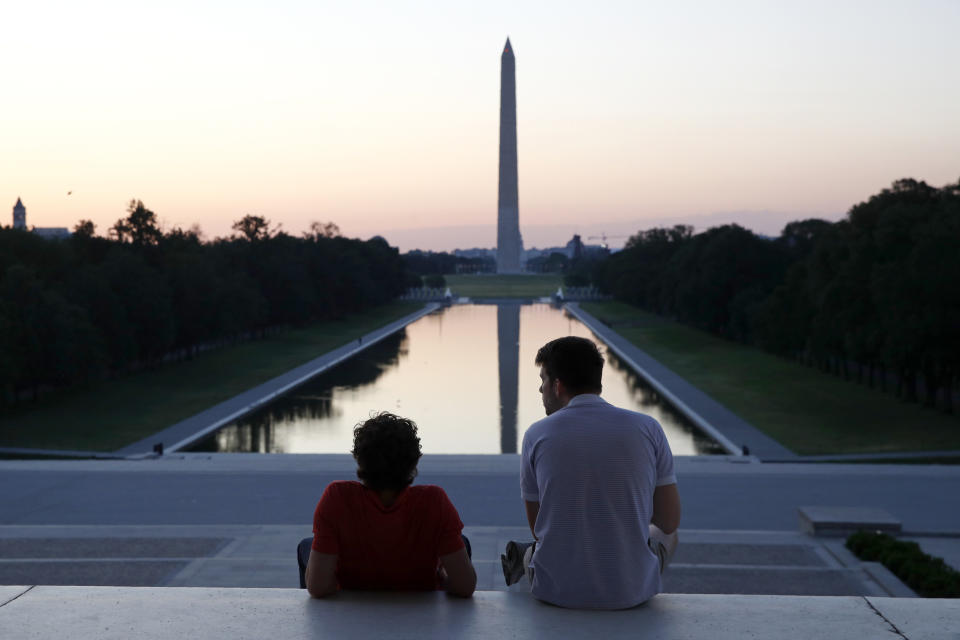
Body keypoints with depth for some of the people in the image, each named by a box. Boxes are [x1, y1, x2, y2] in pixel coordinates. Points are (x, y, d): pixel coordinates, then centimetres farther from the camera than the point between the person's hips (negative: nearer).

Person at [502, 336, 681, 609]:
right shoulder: (648, 428, -6)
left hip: (556, 589, 2)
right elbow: (669, 522, 0)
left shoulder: (537, 434, -5)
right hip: (632, 592, -2)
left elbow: (537, 525, 4)